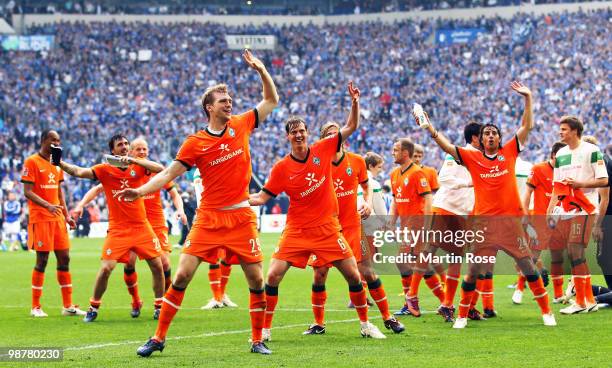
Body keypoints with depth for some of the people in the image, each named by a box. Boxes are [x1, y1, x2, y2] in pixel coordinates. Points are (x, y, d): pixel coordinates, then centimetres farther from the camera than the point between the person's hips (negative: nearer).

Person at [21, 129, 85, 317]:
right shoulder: (32, 162, -7)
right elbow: (28, 192, -13)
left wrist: (66, 215, 15)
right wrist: (48, 206, -26)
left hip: (57, 218, 7)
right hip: (40, 219, -7)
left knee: (64, 258, 5)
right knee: (42, 260, -6)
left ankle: (68, 306, 10)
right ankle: (36, 307, 3)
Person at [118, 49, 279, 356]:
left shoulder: (241, 125, 5)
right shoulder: (195, 143, -2)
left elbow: (272, 101, 17)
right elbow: (170, 173, -2)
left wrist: (261, 71, 4)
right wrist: (140, 191, -16)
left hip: (241, 217, 2)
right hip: (208, 218, -2)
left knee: (256, 279, -1)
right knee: (182, 275, -7)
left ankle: (257, 340, 14)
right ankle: (158, 338, 1)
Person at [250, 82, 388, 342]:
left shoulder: (323, 150, -2)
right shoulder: (281, 168, -6)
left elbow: (351, 127, 3)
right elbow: (264, 196, 0)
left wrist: (355, 103, -10)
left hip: (328, 228, 1)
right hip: (296, 230, -1)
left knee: (353, 275, -1)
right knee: (273, 276, -12)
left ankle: (365, 324, 17)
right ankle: (265, 328, 2)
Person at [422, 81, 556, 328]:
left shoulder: (509, 152, 8)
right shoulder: (472, 157, 7)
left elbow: (527, 126, 8)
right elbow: (447, 147, 1)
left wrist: (528, 98, 1)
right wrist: (430, 130, -12)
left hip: (511, 219, 0)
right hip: (484, 222, 0)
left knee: (528, 266, 1)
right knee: (473, 270, 2)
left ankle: (546, 311, 8)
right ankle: (462, 315, 13)